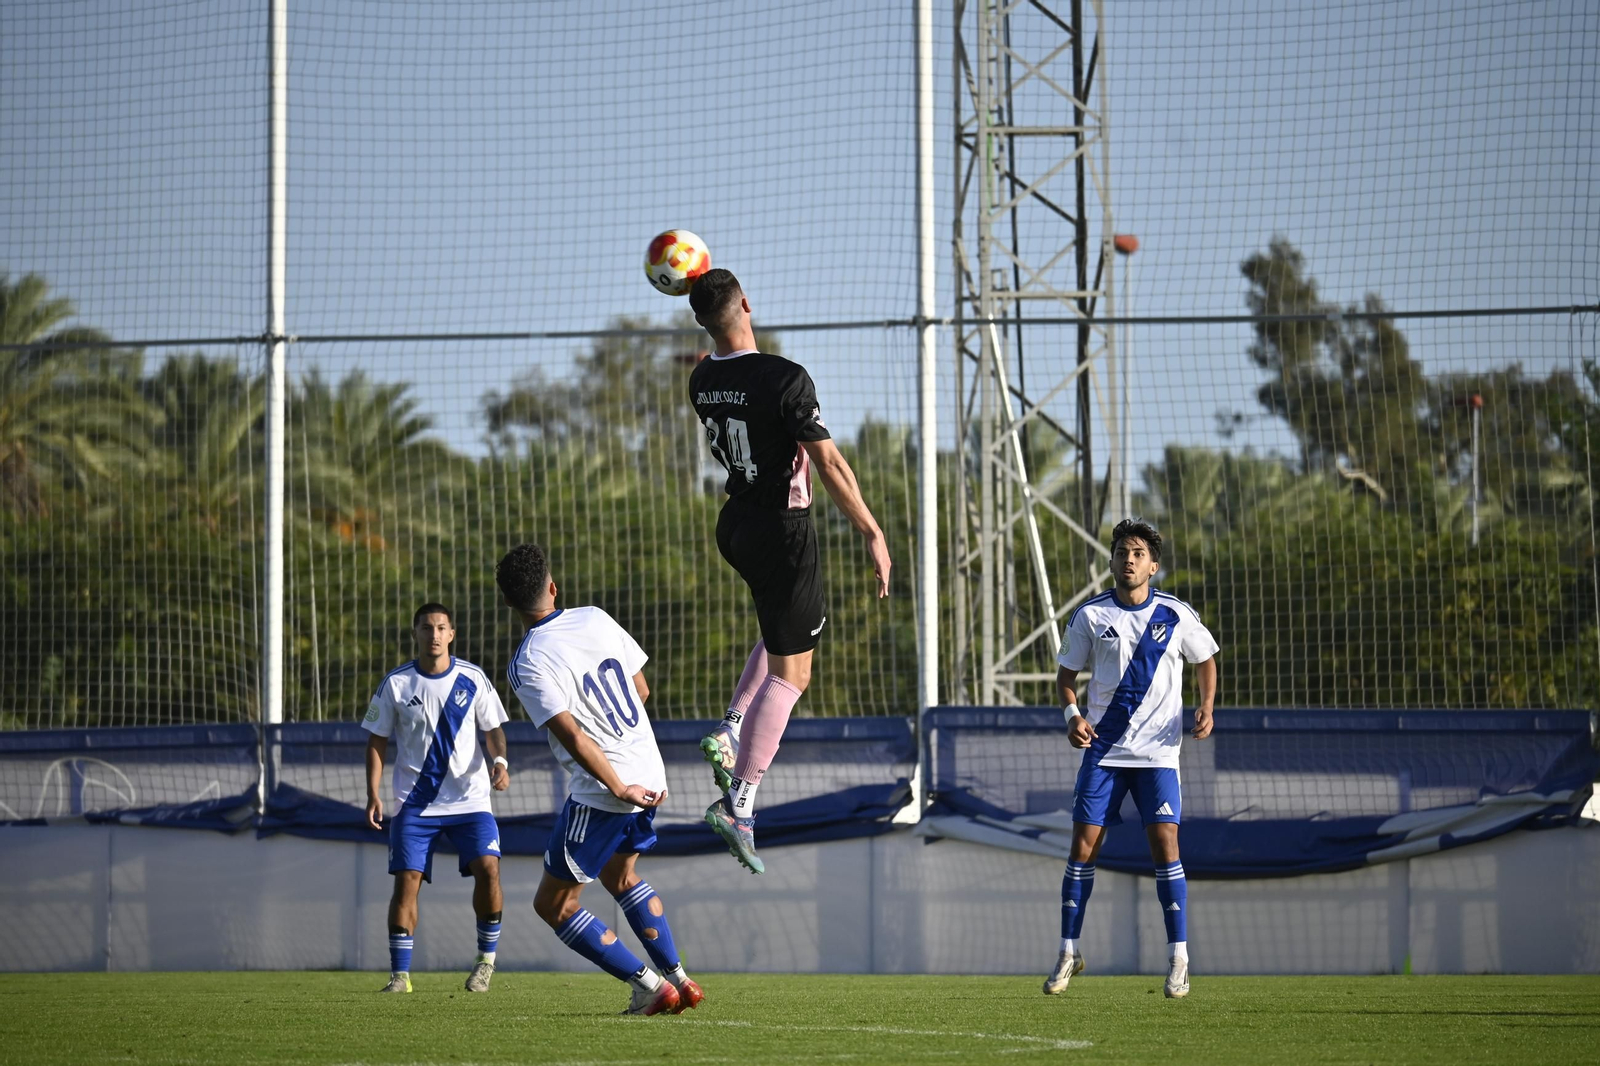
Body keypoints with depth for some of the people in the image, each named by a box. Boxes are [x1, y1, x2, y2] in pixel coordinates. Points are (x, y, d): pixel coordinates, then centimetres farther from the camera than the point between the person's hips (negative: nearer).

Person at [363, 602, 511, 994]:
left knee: (487, 868, -17)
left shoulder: (472, 679, 1)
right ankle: (400, 973, -1)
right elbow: (377, 741, 5)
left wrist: (500, 761, -13)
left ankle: (486, 958, 2)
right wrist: (373, 794, -4)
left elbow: (493, 729, 8)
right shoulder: (396, 684, -1)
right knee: (406, 879, -9)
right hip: (414, 801, 0)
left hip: (469, 797, 0)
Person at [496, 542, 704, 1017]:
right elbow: (641, 689, 11)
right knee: (619, 875, 30)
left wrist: (619, 790, -16)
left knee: (554, 904, 5)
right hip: (650, 773, 7)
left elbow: (573, 737, -22)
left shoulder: (528, 664, -15)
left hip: (600, 794, -7)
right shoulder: (595, 619, 2)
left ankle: (650, 986, 1)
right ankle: (679, 979, 27)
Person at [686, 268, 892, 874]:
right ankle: (740, 805, -7)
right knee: (790, 671, 0)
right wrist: (873, 535, -13)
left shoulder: (702, 380, -1)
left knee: (785, 633, 30)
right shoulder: (784, 379, -21)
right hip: (783, 530, -7)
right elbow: (830, 466, -20)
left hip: (735, 525, 7)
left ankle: (730, 732, 12)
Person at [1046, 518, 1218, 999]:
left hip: (1157, 750, -1)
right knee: (1084, 846, -3)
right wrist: (1072, 713, -9)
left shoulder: (1176, 614, 0)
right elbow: (1066, 673, 10)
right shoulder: (1091, 615, 0)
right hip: (1103, 748, 1)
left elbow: (1205, 661, 14)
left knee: (1164, 845, -11)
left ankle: (1178, 958, -4)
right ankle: (1068, 953, 9)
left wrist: (1206, 707, -3)